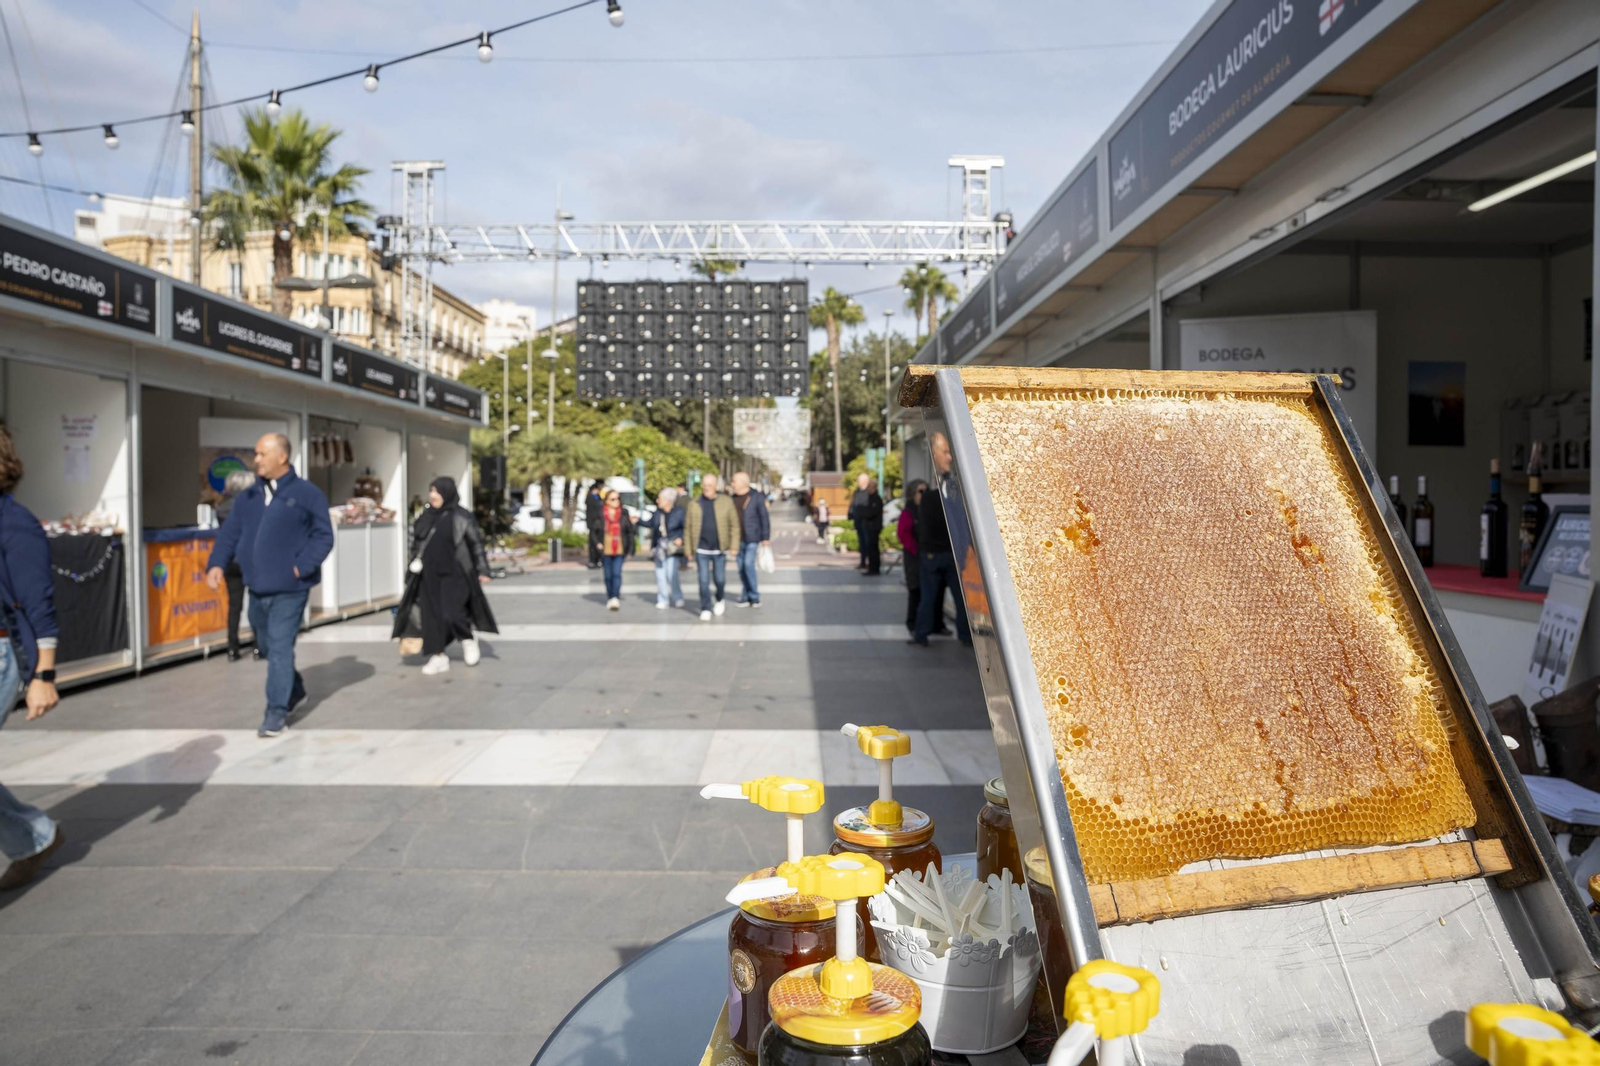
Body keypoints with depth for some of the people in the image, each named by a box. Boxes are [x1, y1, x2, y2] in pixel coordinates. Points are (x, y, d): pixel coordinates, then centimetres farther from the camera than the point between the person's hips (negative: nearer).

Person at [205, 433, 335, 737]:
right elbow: (229, 534, 10)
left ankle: (277, 711, -1)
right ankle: (294, 688, 40)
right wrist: (217, 564, -5)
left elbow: (323, 536, -7)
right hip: (257, 587, 7)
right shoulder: (248, 497, 11)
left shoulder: (307, 494, -6)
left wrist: (302, 567, -16)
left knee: (280, 647, -7)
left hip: (289, 589, -6)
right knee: (266, 645, 18)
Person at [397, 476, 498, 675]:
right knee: (432, 615, 2)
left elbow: (476, 543, -6)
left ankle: (468, 640, 15)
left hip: (454, 574, -5)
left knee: (451, 613, -13)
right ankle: (438, 657, 10)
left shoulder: (461, 517, -6)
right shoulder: (426, 517, 9)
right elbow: (416, 544, 17)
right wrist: (414, 565, 13)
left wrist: (482, 570, -10)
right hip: (430, 575, 5)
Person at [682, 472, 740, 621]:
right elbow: (687, 528, 6)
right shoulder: (694, 505, 3)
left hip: (720, 550, 0)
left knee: (719, 579, 6)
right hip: (701, 550, 0)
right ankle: (705, 609, 7)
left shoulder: (726, 502, 0)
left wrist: (734, 546, -5)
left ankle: (719, 600, 35)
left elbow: (734, 525, 1)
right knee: (704, 581, -3)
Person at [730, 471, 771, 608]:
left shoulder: (756, 497, -5)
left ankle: (754, 596, -2)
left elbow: (764, 517, -5)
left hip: (752, 539, -6)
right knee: (741, 567, 6)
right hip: (738, 539, 6)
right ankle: (745, 597, 13)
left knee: (748, 564, -14)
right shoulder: (733, 498, 10)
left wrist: (766, 537, -9)